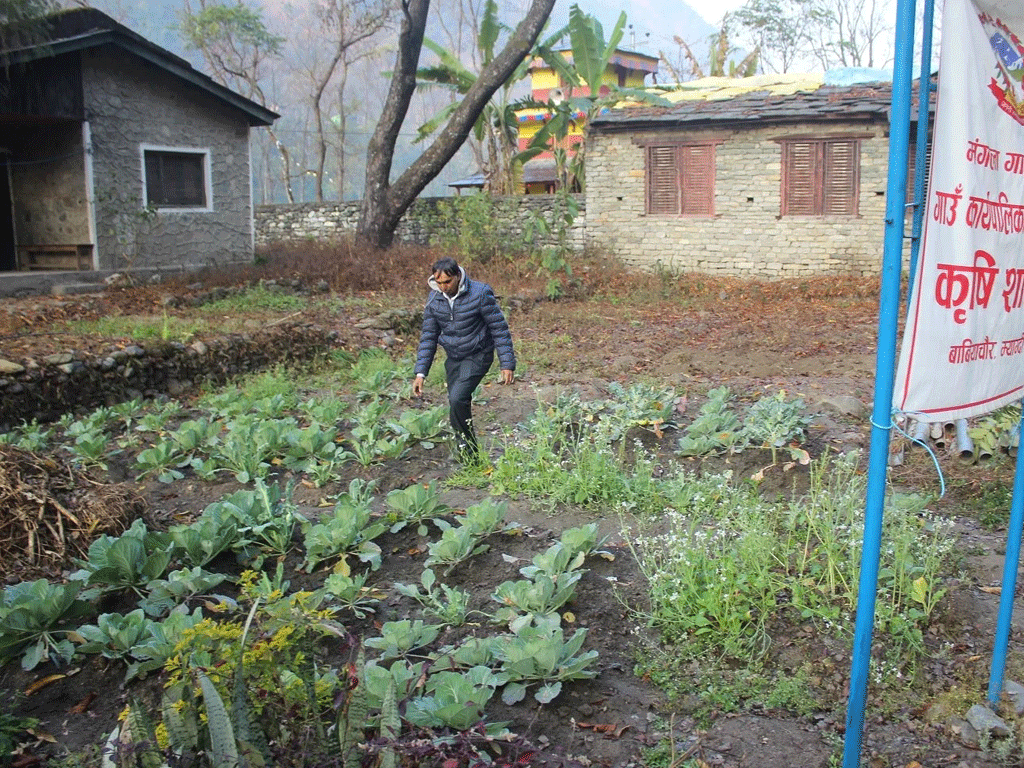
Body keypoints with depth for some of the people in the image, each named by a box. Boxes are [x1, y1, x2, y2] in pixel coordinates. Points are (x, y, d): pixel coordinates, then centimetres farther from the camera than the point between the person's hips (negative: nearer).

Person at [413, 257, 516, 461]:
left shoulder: (480, 293, -18)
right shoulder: (434, 298, -3)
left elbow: (500, 328, -12)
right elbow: (428, 336, 4)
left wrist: (507, 364, -14)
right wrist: (420, 373, -1)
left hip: (478, 356, -6)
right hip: (453, 359, 6)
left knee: (457, 398, -24)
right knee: (457, 405, 7)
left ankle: (468, 449, -7)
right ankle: (468, 454, 24)